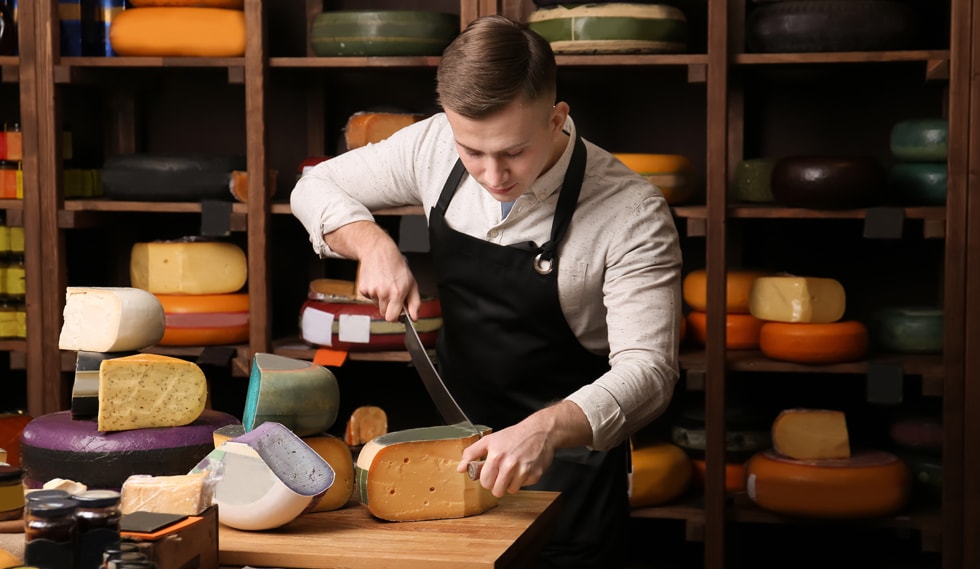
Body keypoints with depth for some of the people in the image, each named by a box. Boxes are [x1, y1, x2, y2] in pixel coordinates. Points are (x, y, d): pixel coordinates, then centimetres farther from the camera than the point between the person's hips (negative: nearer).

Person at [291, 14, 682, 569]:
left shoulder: (633, 214, -25)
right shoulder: (434, 145, -11)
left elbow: (646, 371, -31)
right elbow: (316, 186, 4)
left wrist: (547, 430, -49)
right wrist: (372, 243, -17)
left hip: (567, 463, -4)